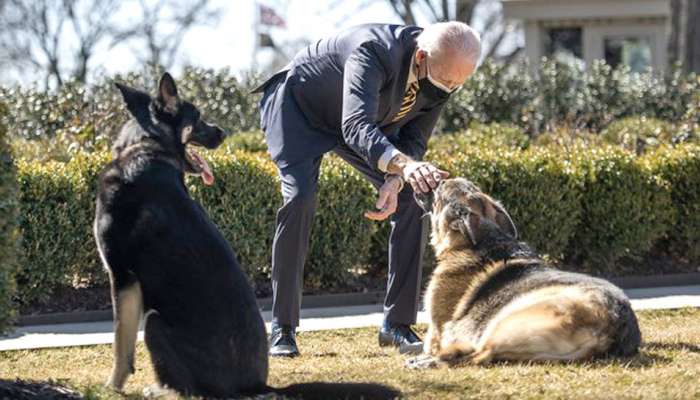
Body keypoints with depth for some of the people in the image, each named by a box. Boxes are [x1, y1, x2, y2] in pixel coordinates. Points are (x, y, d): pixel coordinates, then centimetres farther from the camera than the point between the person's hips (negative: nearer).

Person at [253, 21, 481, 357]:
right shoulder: (375, 51, -43)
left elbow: (413, 140, -11)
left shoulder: (444, 77, -21)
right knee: (300, 199, -26)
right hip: (299, 106, -6)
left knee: (412, 200, -9)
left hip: (366, 119, 6)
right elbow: (356, 127, -55)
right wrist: (403, 165, -72)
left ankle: (397, 324, 0)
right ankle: (282, 328, -16)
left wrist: (395, 183, -32)